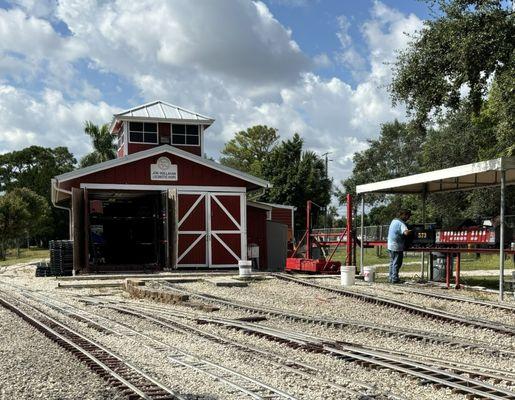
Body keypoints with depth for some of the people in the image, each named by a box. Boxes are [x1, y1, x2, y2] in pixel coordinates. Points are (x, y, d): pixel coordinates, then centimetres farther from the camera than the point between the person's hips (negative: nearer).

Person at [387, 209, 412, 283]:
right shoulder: (401, 223, -17)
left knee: (392, 262, 16)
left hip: (390, 245, 9)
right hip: (397, 247, -9)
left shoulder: (394, 221, 12)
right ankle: (395, 279, 1)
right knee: (397, 263, -1)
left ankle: (390, 278, 20)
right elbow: (406, 233, -34)